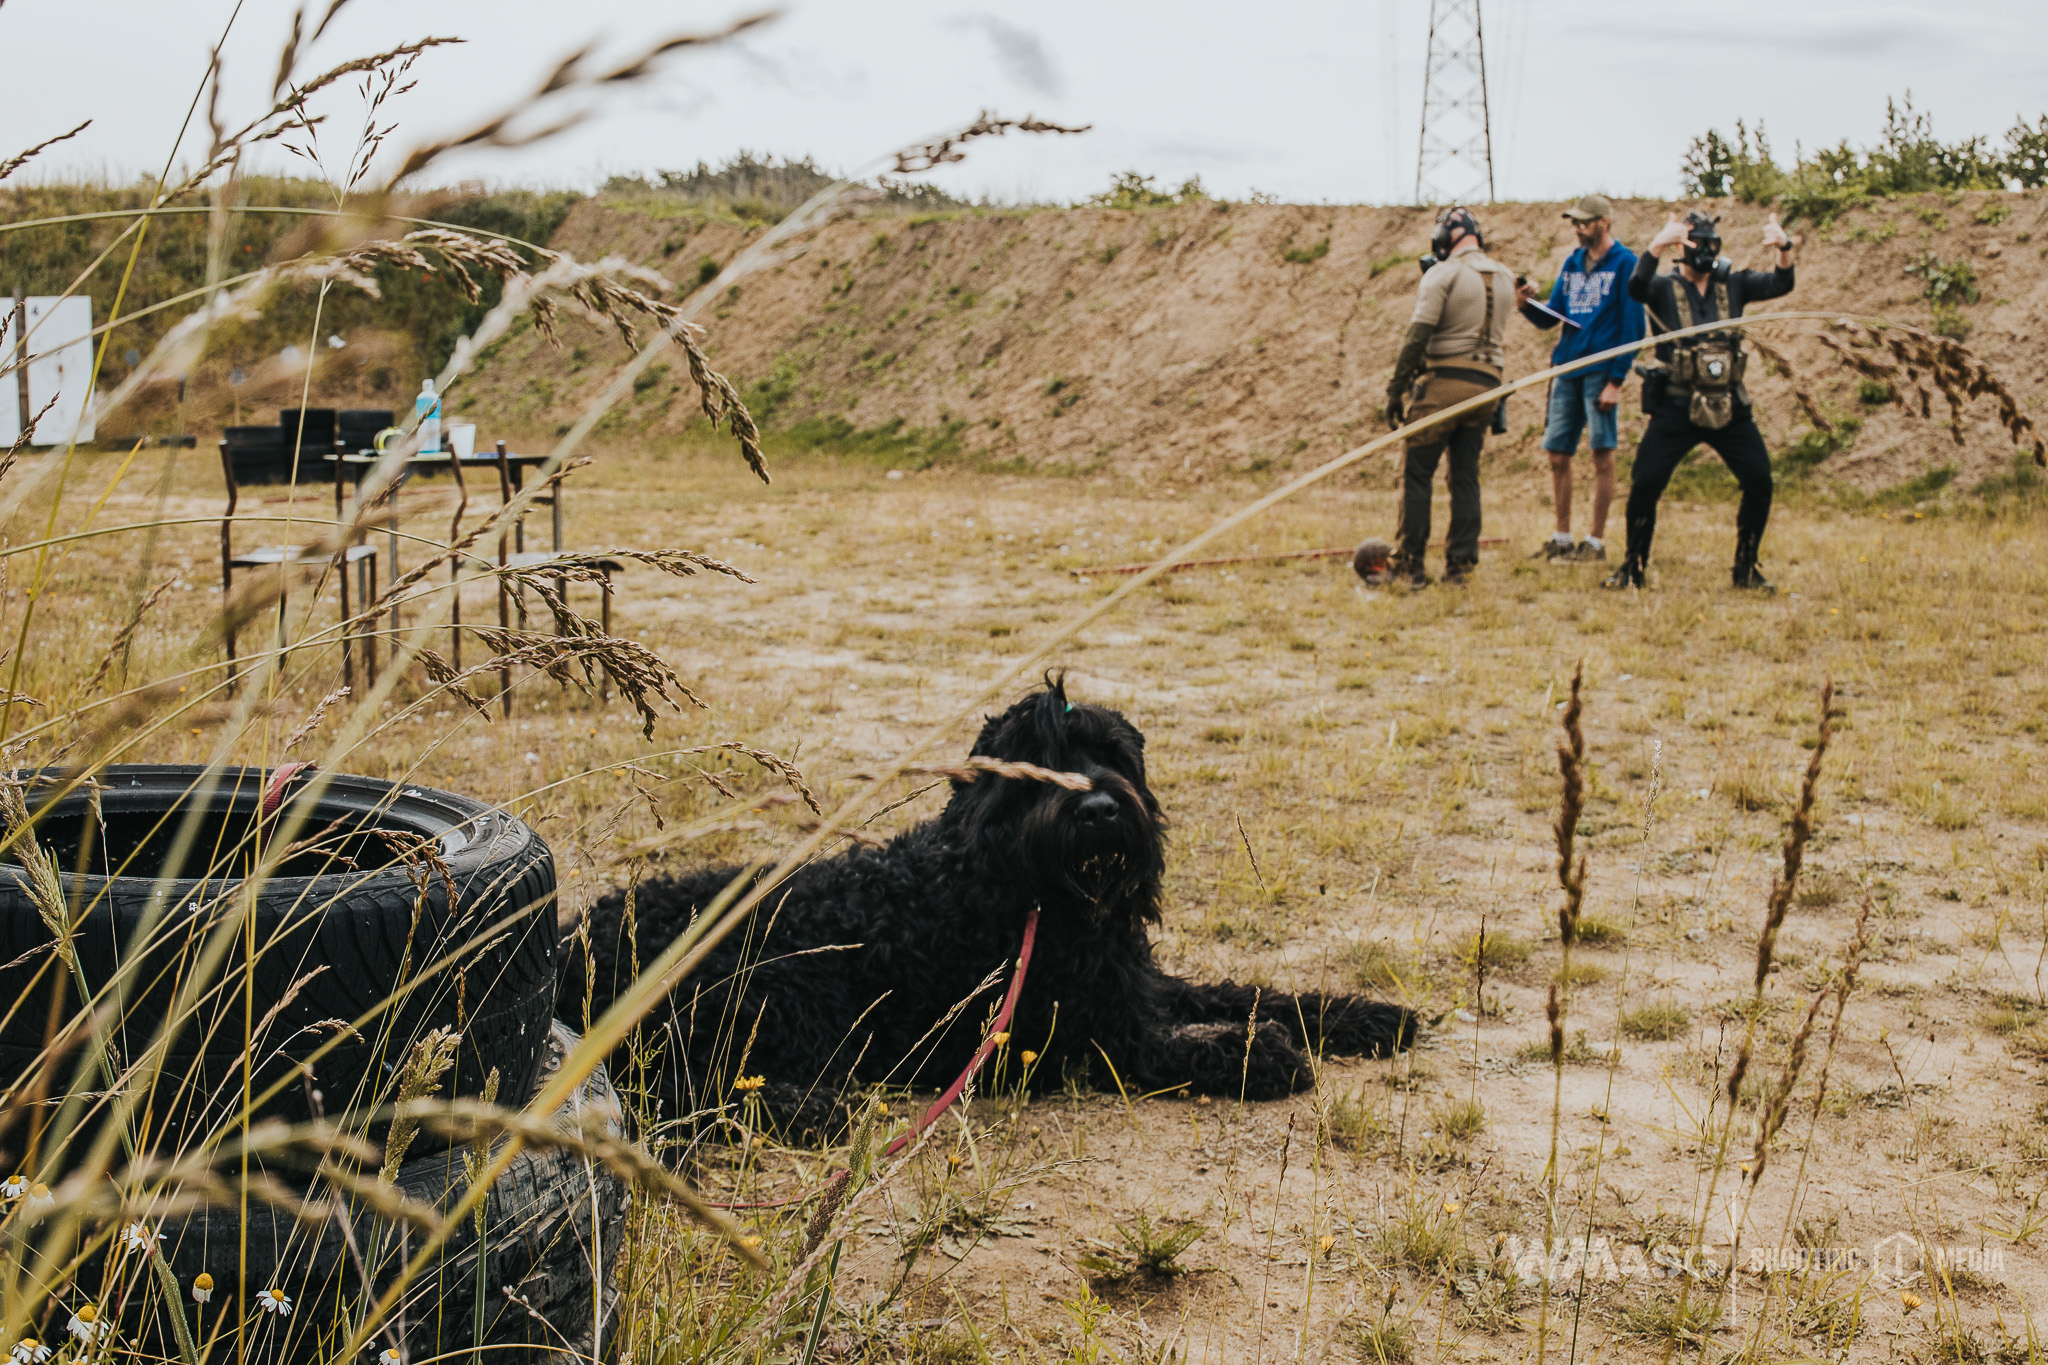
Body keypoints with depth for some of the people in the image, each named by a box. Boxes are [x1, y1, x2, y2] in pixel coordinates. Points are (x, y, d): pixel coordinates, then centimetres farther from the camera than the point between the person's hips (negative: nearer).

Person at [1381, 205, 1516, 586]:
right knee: (1466, 476, 11)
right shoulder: (1504, 278, 13)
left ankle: (1409, 564, -2)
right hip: (1486, 384, 6)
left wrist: (1396, 389, -9)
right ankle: (1460, 564, 9)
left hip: (1444, 382, -6)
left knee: (1417, 473, 0)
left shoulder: (1443, 274, -8)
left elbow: (1418, 335, -13)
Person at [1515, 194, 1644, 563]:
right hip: (1567, 369, 6)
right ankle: (1562, 538, 16)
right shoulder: (1573, 263, 15)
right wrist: (1527, 304, -6)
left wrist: (1616, 380, -13)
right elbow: (1550, 319, 16)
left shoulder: (1624, 263, -3)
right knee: (1557, 456, 7)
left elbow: (1633, 327, -7)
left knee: (1602, 456, -3)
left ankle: (1596, 542, 2)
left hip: (1601, 371, -6)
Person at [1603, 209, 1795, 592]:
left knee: (1759, 482, -4)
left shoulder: (1733, 285, 10)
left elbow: (1781, 284, -3)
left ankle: (1746, 568, 12)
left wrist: (1785, 248, -23)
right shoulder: (1665, 288, 1)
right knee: (1644, 486, -8)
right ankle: (1632, 568, 10)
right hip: (1675, 409, -3)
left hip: (1729, 410, 3)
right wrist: (1658, 244, -37)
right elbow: (1637, 287, -21)